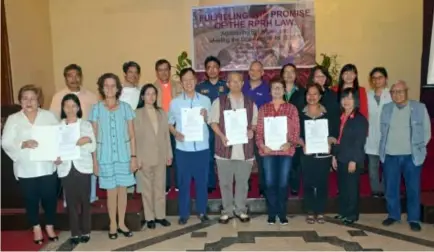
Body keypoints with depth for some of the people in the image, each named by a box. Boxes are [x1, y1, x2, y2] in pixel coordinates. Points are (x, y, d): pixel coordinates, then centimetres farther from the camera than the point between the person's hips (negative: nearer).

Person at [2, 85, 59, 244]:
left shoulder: (49, 116, 3)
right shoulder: (13, 119, 2)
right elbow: (6, 143, -4)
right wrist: (24, 144, -22)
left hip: (47, 167, 0)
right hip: (26, 169, 0)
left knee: (50, 198, 8)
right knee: (31, 200, 12)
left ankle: (49, 226, 30)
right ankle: (36, 228, 33)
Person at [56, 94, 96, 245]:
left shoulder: (86, 125, 3)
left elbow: (93, 147, -2)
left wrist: (86, 141, -22)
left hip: (83, 167, -1)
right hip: (66, 168, 1)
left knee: (84, 200, 5)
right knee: (71, 201, 6)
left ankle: (85, 231, 18)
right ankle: (75, 233, 17)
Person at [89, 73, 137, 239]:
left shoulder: (125, 107, 1)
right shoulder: (96, 109, -1)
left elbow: (132, 135, 2)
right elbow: (94, 137, 0)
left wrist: (133, 156, -2)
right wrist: (94, 160, -3)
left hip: (123, 155, 1)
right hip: (105, 156, -1)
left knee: (122, 190, 8)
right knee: (111, 191, 6)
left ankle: (122, 223, 23)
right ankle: (113, 225, 22)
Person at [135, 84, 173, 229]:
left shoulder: (162, 113, 8)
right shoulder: (137, 114, -4)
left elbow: (166, 134, 9)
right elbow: (135, 137, -7)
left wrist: (169, 154, 7)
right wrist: (137, 158, -11)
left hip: (161, 156, 4)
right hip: (145, 157, -3)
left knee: (160, 187, 10)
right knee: (147, 188, 7)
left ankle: (160, 215, 21)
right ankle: (149, 217, 17)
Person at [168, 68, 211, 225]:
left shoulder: (205, 100, 3)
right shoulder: (175, 102, 2)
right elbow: (169, 123, 8)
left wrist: (206, 116, -13)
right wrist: (175, 133, -12)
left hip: (202, 147, 1)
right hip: (183, 149, 0)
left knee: (202, 181, 10)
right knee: (184, 182, 7)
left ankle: (202, 211, 25)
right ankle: (184, 213, 20)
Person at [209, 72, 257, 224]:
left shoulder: (250, 103, 11)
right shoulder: (219, 102, 4)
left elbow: (255, 122, 14)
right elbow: (213, 122, 1)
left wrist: (251, 130, -7)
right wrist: (222, 136, -13)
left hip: (245, 148, 2)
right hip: (225, 148, -1)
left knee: (242, 182, 10)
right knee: (225, 182, 6)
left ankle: (241, 210, 24)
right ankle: (227, 211, 19)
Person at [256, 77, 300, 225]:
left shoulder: (291, 108, 6)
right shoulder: (263, 109, 8)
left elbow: (296, 130, 2)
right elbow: (259, 130, 5)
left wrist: (290, 143, -14)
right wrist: (261, 145, -10)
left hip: (286, 151, 0)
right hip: (268, 151, 1)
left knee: (283, 183, 4)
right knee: (270, 183, 2)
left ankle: (282, 214, 17)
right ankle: (271, 214, 14)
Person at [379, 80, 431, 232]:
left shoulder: (420, 108, -2)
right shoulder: (386, 108, 5)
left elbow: (426, 131, 2)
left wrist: (418, 148, 0)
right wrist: (385, 148, 7)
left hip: (411, 156, -2)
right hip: (390, 156, 2)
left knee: (413, 189, 6)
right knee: (390, 188, 9)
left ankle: (414, 219, 20)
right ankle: (393, 215, 25)